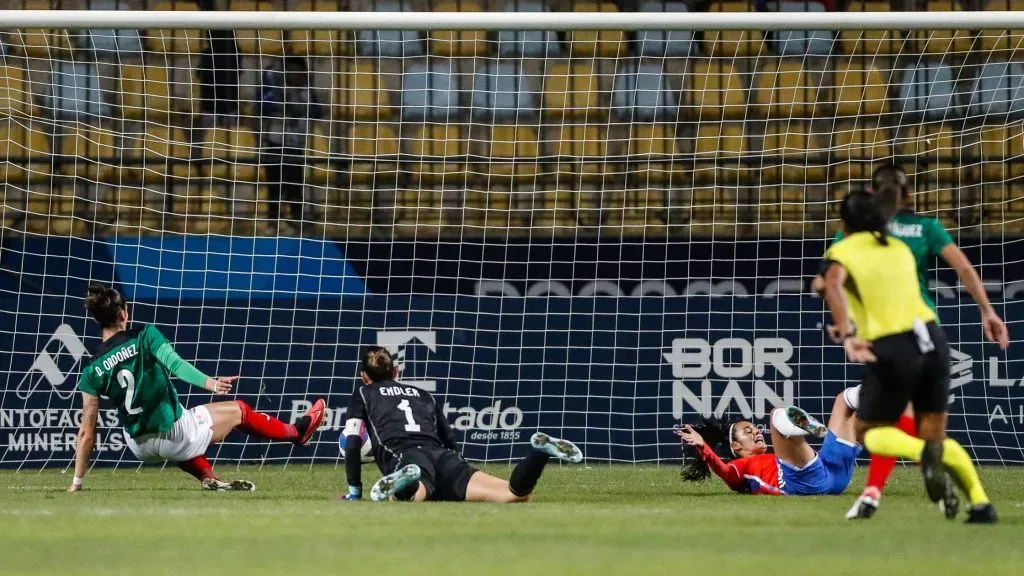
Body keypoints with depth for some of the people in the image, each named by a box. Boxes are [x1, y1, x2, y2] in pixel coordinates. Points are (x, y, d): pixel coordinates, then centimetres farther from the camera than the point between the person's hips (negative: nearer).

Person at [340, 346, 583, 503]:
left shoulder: (363, 394, 25)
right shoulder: (423, 395, 35)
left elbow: (352, 444, 13)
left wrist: (354, 490, 21)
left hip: (404, 457, -4)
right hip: (443, 457, 4)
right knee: (518, 495, -13)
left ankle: (407, 484, -69)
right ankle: (539, 452, -36)